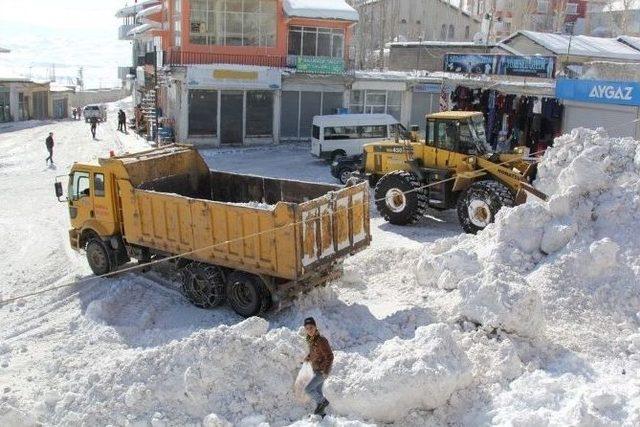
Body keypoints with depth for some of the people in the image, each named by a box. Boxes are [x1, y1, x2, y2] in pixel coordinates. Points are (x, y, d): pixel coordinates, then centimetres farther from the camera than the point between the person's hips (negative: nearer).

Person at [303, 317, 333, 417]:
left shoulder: (321, 340, -25)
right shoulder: (310, 339, 0)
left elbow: (330, 356, -23)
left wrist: (326, 371, -28)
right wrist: (308, 357, 1)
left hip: (322, 371, -8)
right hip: (316, 370, 8)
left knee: (308, 389, -10)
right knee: (317, 391, 18)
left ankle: (323, 402, 11)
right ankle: (321, 413, 34)